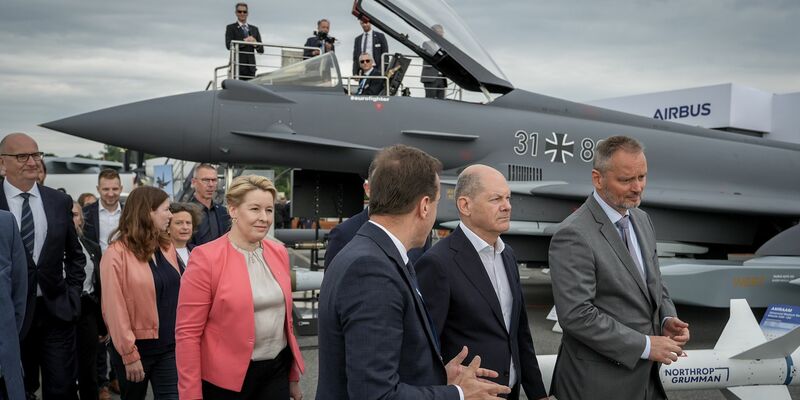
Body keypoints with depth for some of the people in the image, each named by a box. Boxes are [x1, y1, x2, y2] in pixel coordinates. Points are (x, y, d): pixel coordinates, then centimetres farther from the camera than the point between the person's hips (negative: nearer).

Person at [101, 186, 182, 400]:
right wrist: (129, 354, -14)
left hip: (169, 345, 4)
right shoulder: (117, 254, -13)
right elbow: (115, 308, -14)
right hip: (137, 347, -4)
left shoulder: (167, 247, 6)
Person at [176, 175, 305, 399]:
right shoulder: (206, 258, -12)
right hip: (226, 377, -4)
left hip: (277, 370, 4)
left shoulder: (279, 253, 4)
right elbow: (187, 332, -12)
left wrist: (293, 376, 15)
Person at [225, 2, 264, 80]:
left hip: (251, 67, 4)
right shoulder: (230, 28, 7)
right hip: (237, 66, -4)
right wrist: (245, 41, -15)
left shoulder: (254, 29, 18)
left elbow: (261, 50, 13)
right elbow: (229, 45, -9)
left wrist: (255, 43, -8)